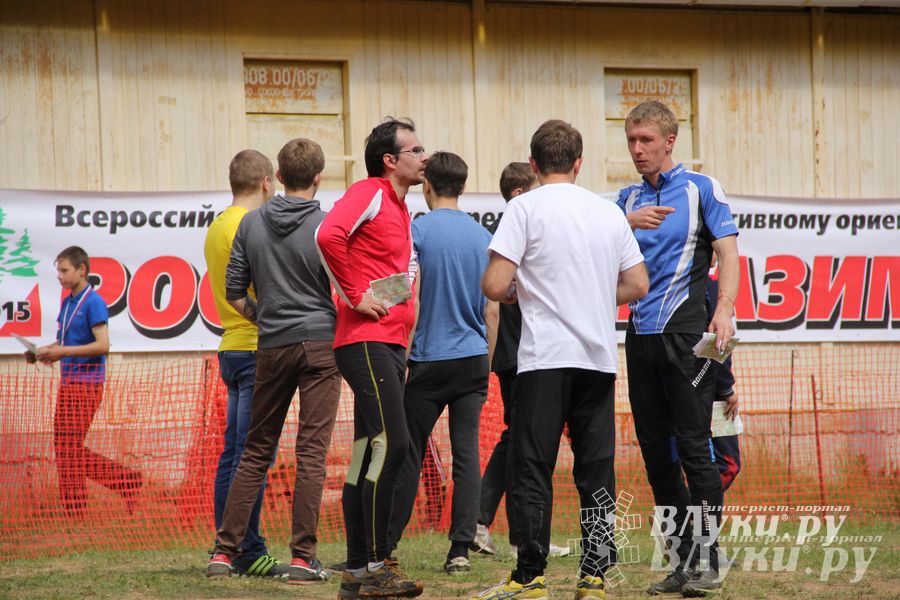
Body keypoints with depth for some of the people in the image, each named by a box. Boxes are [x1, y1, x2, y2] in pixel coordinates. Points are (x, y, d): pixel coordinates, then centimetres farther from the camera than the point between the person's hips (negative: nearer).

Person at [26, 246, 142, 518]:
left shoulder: (93, 302, -12)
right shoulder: (67, 303, 14)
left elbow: (102, 345, -19)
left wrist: (62, 351, -23)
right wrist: (42, 352, 2)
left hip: (86, 383, -9)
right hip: (68, 383, 9)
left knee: (69, 447, -7)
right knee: (66, 448, 10)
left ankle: (75, 512, -1)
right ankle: (128, 480, 18)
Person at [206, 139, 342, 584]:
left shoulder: (252, 224, 4)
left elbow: (234, 291, 5)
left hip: (272, 347, 3)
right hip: (321, 343, -3)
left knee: (256, 451, 11)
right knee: (312, 453, -3)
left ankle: (225, 549, 9)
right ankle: (302, 557, -6)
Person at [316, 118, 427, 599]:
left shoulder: (398, 207, 22)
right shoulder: (368, 194, -7)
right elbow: (329, 235, -26)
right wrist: (355, 297, -19)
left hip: (390, 347, 10)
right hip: (366, 341, -10)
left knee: (369, 455, 8)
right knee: (391, 443, -16)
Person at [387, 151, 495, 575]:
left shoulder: (417, 231, -6)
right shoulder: (482, 236, 7)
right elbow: (491, 305, 11)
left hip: (430, 359, -3)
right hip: (474, 357, 3)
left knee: (409, 454, 4)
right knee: (467, 453, 1)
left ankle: (387, 545, 10)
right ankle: (461, 548, -4)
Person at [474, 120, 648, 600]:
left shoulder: (526, 208, -4)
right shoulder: (609, 212, 10)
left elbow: (494, 285, -11)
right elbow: (637, 285, 13)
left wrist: (515, 290, 11)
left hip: (545, 357, -4)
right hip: (600, 357, 4)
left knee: (531, 469, -1)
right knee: (596, 471, 6)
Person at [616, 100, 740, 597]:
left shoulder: (700, 188, 3)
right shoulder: (628, 200, 16)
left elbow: (727, 251, -4)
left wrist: (724, 309, -18)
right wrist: (629, 223, -15)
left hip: (685, 332, -5)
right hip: (640, 333, 5)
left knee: (693, 447, -8)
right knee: (656, 453, 6)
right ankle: (681, 560, 12)